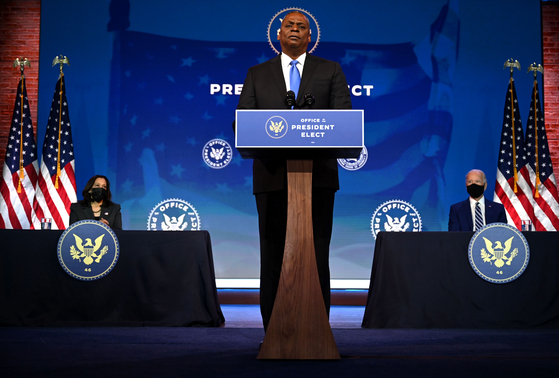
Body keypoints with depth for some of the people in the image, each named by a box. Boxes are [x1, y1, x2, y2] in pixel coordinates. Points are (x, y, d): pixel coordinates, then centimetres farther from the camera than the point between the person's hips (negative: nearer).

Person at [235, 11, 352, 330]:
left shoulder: (331, 71, 13)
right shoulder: (257, 74, 16)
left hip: (318, 175, -1)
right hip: (273, 175, 1)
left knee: (316, 256, -1)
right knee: (273, 256, 1)